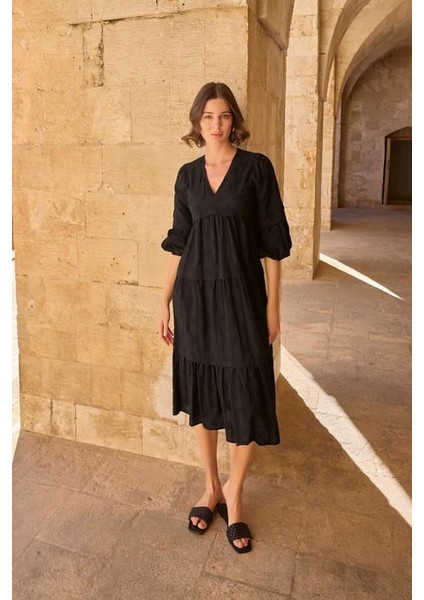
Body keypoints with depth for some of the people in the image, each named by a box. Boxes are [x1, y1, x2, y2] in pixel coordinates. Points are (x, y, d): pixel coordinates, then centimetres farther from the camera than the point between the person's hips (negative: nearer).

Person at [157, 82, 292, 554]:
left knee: (246, 399, 0)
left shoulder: (256, 167, -2)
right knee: (201, 392, 10)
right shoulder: (187, 175, 8)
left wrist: (272, 304, -6)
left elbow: (272, 241, -3)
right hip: (195, 294, 3)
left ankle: (233, 494, 23)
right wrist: (165, 302, 7)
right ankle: (211, 487, 30)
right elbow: (178, 243, 10)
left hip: (241, 293, -3)